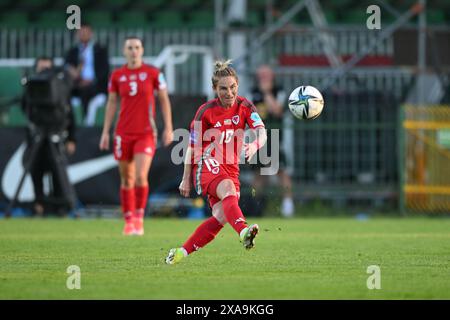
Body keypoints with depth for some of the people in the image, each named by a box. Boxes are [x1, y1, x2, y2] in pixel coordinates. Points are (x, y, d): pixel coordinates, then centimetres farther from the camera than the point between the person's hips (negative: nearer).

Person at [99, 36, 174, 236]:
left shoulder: (152, 73, -1)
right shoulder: (117, 75, 4)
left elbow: (164, 100, 4)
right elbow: (111, 103, 11)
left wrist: (168, 128, -1)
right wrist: (106, 132, 6)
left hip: (146, 133, -2)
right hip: (123, 134, 2)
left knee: (141, 177, -16)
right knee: (126, 179, 6)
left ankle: (139, 218, 0)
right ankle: (128, 221, 17)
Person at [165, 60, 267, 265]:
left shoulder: (244, 107, 2)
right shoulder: (206, 112, -5)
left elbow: (261, 132, -13)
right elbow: (192, 146, 3)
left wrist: (254, 145, -38)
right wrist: (186, 179, 4)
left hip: (231, 168, 5)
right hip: (207, 164, -5)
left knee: (221, 217, -8)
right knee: (228, 189, -35)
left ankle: (181, 253, 4)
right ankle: (243, 232, -61)